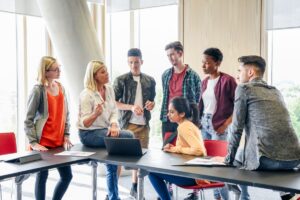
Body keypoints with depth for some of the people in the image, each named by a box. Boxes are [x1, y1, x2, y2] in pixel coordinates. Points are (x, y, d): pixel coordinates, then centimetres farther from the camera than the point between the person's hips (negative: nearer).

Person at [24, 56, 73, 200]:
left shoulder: (61, 88, 8)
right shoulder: (38, 90, -11)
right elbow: (28, 119, -10)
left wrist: (66, 135, 7)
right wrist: (33, 143, -16)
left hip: (59, 142, 6)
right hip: (43, 143, -6)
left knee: (67, 176, 9)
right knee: (42, 176, 3)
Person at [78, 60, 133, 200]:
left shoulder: (109, 89, 5)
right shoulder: (87, 94, -16)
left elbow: (114, 112, 2)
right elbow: (85, 123, -18)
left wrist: (113, 125, -19)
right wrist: (96, 114, -39)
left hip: (105, 131, 7)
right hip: (89, 134, -7)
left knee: (112, 166, 0)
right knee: (129, 136, -20)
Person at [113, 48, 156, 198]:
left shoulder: (150, 81, 9)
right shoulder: (121, 80, -3)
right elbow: (114, 103, -6)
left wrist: (151, 104, -4)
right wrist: (131, 107, -19)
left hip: (144, 124, 4)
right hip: (127, 124, -4)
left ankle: (135, 187, 24)